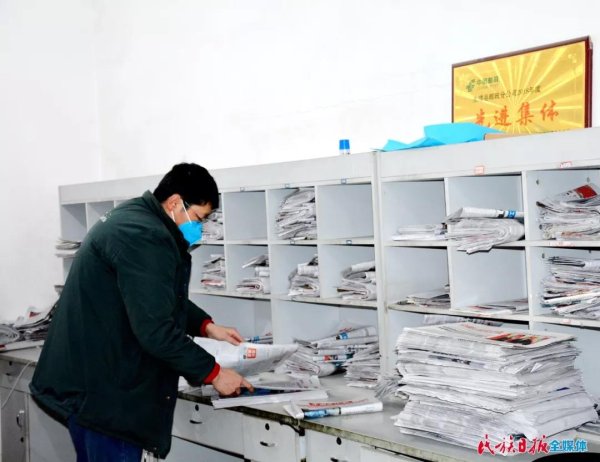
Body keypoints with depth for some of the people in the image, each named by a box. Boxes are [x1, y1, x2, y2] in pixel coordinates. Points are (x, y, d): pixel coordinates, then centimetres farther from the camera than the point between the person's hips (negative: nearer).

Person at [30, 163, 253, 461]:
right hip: (102, 389, -11)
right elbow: (154, 330, -26)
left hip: (88, 380, 11)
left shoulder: (135, 219, 12)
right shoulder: (143, 236, -22)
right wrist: (213, 373, -17)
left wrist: (206, 326, 12)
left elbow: (161, 300, 25)